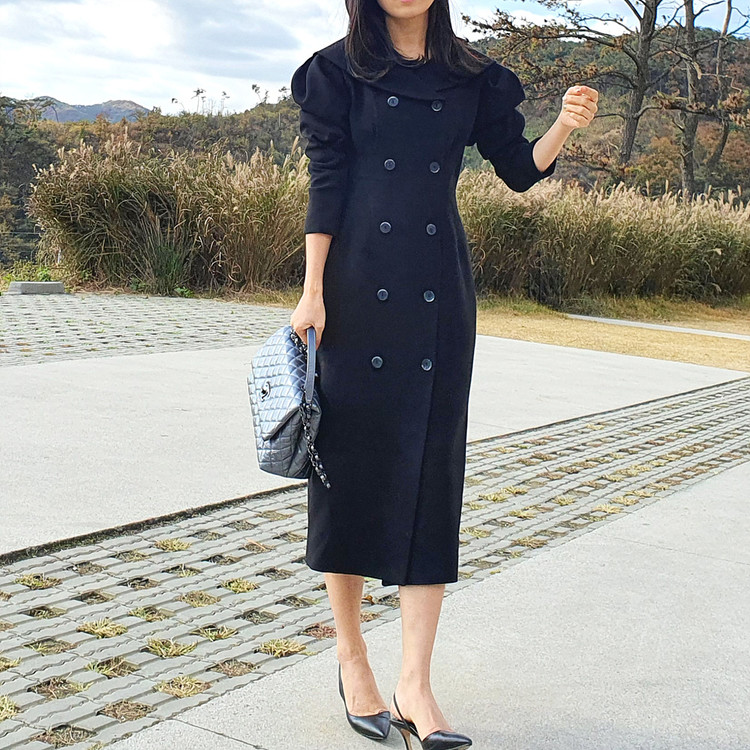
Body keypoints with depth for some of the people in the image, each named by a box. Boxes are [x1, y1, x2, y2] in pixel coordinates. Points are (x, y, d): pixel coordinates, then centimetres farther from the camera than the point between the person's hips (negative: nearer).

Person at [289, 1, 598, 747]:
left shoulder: (472, 77, 11)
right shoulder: (339, 69, 4)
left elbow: (518, 169, 10)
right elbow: (326, 182, -2)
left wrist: (563, 126, -10)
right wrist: (312, 292, -8)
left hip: (439, 293, 2)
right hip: (358, 286, -2)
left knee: (430, 468, -2)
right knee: (350, 461, 2)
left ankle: (414, 688, 2)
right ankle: (351, 664, 18)